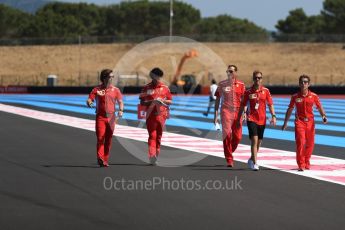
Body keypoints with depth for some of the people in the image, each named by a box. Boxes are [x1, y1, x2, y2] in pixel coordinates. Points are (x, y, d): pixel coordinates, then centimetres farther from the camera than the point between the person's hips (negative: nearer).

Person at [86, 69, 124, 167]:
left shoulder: (115, 90, 8)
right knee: (100, 137, -14)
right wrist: (89, 103, -27)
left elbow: (120, 102, 10)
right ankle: (100, 158, -18)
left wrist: (121, 110, -9)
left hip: (111, 117, 2)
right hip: (100, 117, -2)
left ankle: (105, 160, 13)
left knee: (108, 140, 5)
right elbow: (89, 99, -3)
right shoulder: (97, 89, 3)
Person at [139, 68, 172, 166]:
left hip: (161, 114, 2)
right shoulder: (147, 88, 2)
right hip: (151, 115, -2)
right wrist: (152, 101, -15)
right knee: (152, 135, -11)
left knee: (158, 136, 8)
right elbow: (142, 102, 2)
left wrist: (163, 101, -10)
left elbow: (170, 101, 11)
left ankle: (156, 156, 19)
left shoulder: (165, 88, 7)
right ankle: (152, 156, -22)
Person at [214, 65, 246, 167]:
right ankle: (229, 159, -6)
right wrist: (215, 115, 4)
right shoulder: (222, 84, 4)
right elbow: (217, 100, 8)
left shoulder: (241, 85, 6)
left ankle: (229, 152, 29)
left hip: (237, 112, 2)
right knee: (227, 134, -12)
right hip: (226, 111, -2)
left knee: (237, 137, 3)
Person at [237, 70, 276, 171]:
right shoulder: (248, 92, -1)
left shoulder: (266, 91, 2)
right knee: (254, 140, -15)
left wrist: (273, 116, -8)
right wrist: (239, 119, 5)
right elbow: (243, 106, 5)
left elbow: (270, 104, 3)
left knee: (259, 141, 13)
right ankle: (255, 163, -15)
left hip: (262, 120, 3)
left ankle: (252, 159, 34)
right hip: (252, 119, -3)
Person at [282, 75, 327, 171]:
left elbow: (320, 108, 4)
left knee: (310, 144, 8)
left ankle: (307, 162, 28)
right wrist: (285, 123, 12)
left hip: (310, 122, 2)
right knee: (300, 143, -13)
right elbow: (290, 110, 11)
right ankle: (301, 165, -9)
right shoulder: (295, 97, 1)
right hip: (299, 121, -2)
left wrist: (324, 116, -16)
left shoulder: (313, 96, 1)